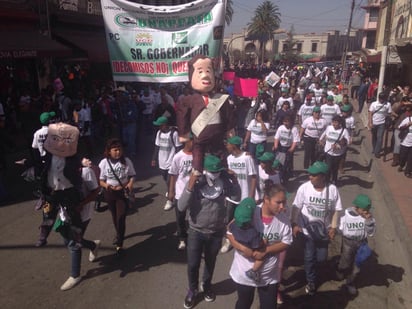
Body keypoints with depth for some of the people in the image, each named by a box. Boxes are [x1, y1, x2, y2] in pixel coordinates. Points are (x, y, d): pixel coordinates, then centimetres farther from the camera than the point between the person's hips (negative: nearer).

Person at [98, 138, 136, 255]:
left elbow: (132, 175, 0)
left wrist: (130, 183, -20)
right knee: (114, 216, 21)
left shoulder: (126, 161, -9)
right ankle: (119, 234, 47)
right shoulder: (104, 163, -10)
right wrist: (106, 185, -27)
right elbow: (101, 180, -6)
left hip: (123, 192, -2)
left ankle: (119, 244, -1)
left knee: (121, 217, -9)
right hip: (110, 193, 2)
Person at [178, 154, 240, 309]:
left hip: (216, 232, 2)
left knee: (210, 262, 22)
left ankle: (207, 285, 50)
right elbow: (181, 207, -25)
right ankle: (192, 290, 38)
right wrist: (190, 186, -36)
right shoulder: (195, 183, -19)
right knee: (193, 264, 9)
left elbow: (236, 198, -7)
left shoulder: (223, 182, -12)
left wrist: (233, 180, -18)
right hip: (196, 232, -2)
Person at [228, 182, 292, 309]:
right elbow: (230, 233, -12)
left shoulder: (284, 219, -12)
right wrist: (244, 249, -27)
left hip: (270, 275, 2)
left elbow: (286, 243, -8)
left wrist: (265, 251, -21)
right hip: (244, 272, -2)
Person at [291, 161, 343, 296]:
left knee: (321, 257, 14)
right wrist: (294, 224, -12)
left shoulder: (332, 189, -15)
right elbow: (296, 207, -8)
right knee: (309, 256, 8)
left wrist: (333, 227, -7)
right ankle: (311, 281, 32)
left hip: (324, 229, 1)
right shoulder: (304, 188, -17)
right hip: (307, 229, -1)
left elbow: (336, 210, -5)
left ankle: (312, 264, 51)